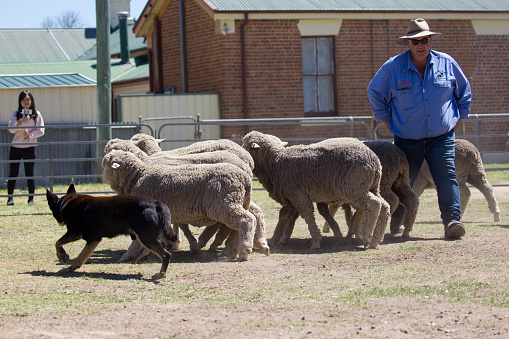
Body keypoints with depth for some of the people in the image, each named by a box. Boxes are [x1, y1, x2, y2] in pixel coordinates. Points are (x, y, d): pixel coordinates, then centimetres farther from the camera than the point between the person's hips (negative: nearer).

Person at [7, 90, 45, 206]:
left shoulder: (36, 115, 4)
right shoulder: (16, 115, 6)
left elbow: (41, 131, 2)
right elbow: (11, 129, -5)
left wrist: (29, 135, -12)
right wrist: (20, 122, -21)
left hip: (30, 147, -1)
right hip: (15, 147, 1)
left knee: (29, 174, 0)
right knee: (12, 174, 0)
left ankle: (31, 199, 7)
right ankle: (10, 198, 5)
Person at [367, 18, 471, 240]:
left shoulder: (447, 64, 1)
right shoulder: (392, 67, -3)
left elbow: (464, 93, 16)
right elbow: (375, 93, 12)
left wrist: (457, 120, 11)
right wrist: (389, 123, 9)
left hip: (441, 138, 0)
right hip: (407, 139, 0)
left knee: (446, 177, -15)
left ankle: (452, 221, -23)